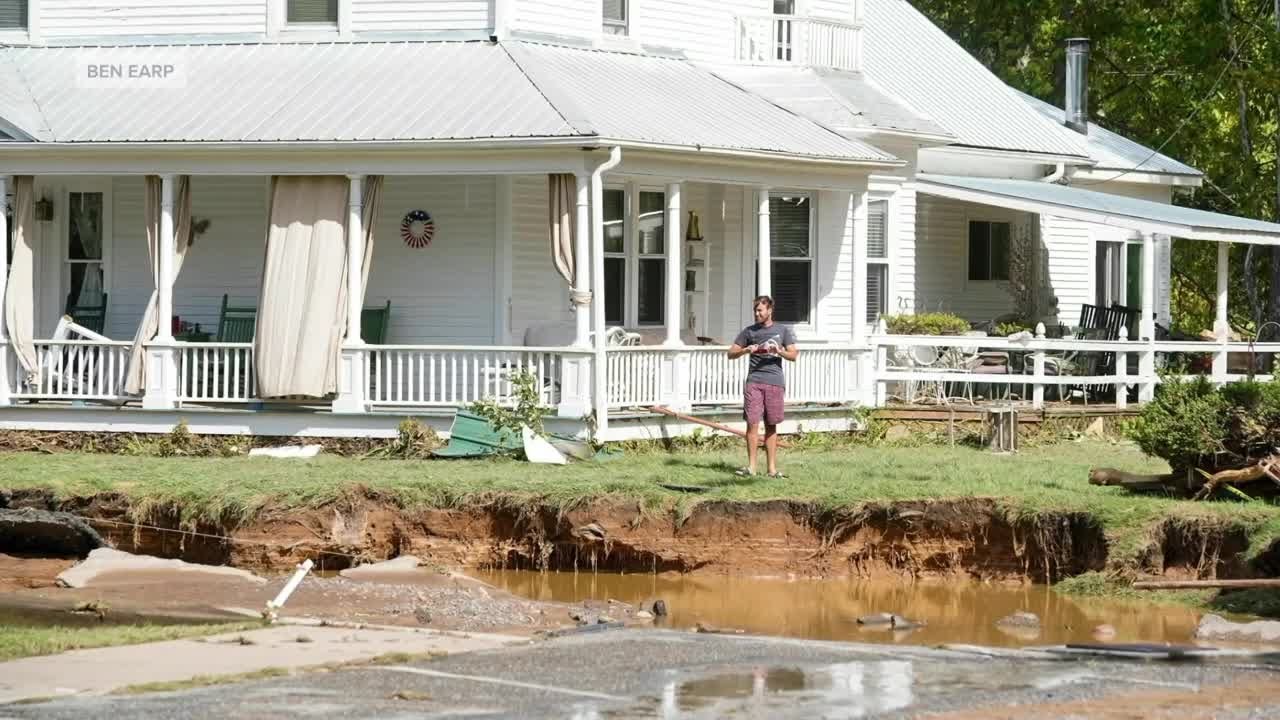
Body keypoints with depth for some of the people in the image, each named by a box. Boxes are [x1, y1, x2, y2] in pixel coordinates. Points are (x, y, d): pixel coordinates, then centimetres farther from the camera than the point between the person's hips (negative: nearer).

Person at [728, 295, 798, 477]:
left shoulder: (783, 331, 11)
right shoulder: (749, 331, 12)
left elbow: (793, 355, 8)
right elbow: (731, 354, 12)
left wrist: (779, 351, -11)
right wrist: (746, 350, -7)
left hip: (774, 382, 0)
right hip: (754, 382, 0)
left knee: (771, 426, 4)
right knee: (752, 423, -7)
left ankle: (772, 468, 6)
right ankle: (751, 466, -5)